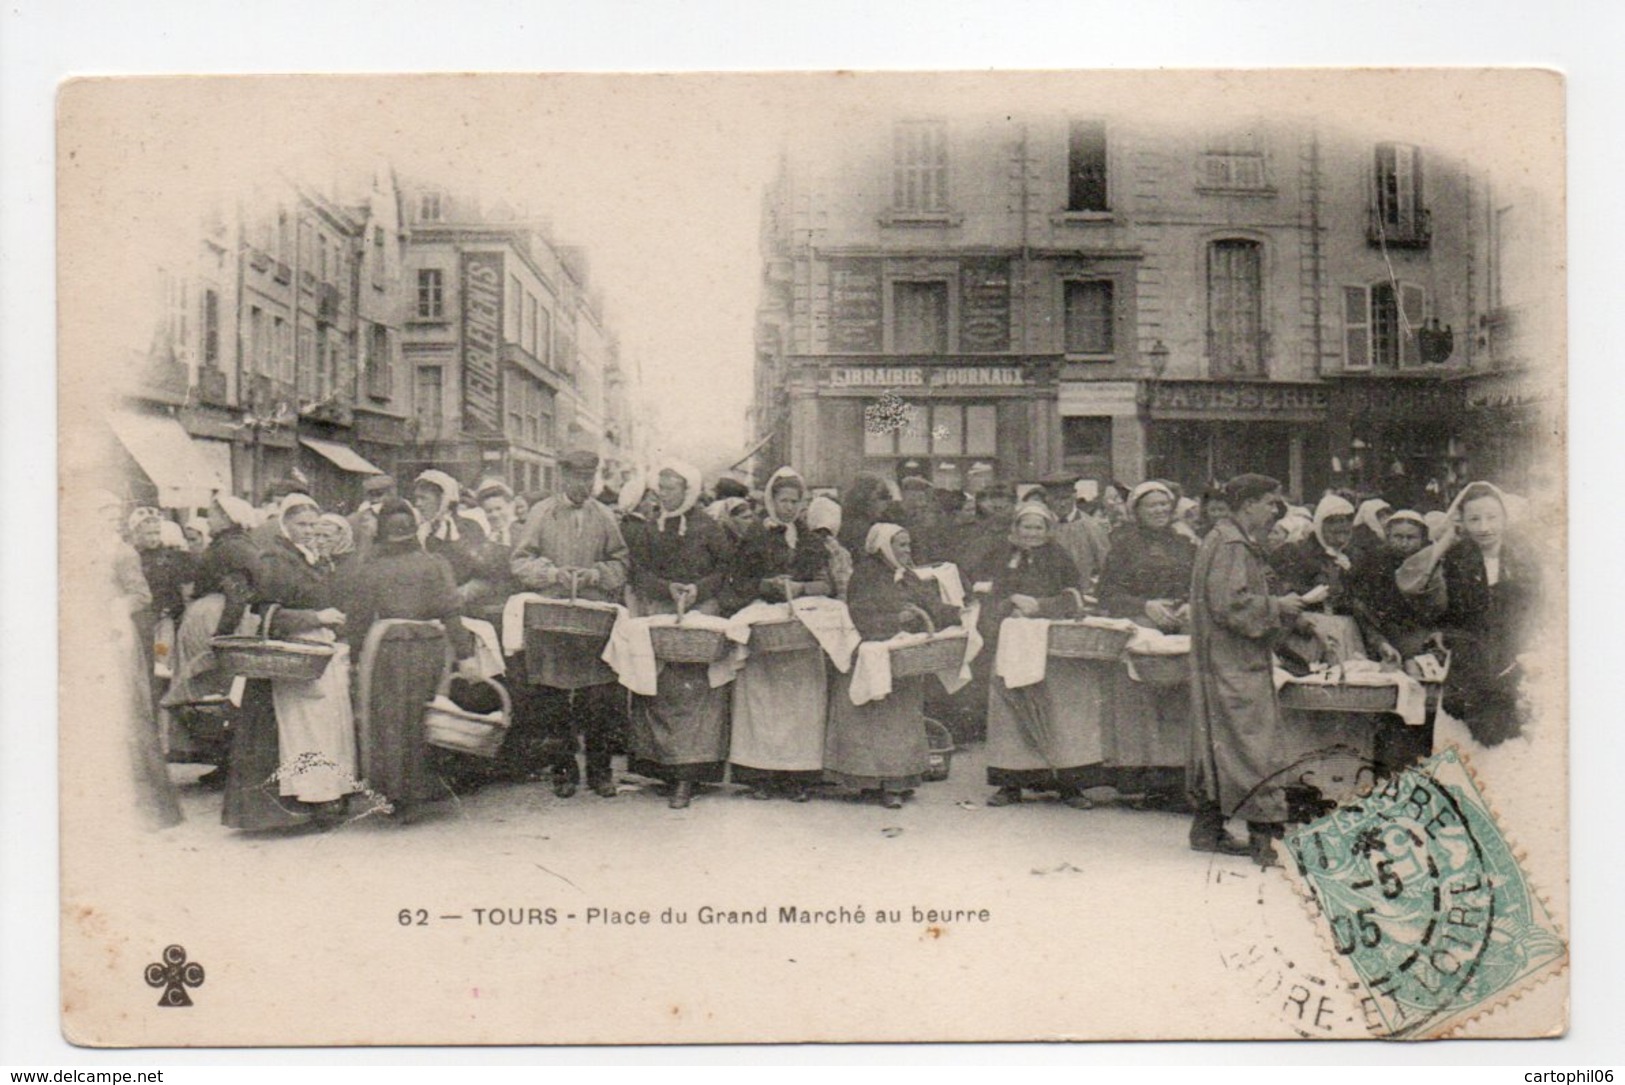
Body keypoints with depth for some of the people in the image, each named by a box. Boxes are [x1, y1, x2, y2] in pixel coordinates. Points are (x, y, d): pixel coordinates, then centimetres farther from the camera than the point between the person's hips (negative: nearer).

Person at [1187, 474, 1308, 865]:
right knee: (1252, 744, -10)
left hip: (1232, 664, 11)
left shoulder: (1238, 542, 18)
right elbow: (1232, 605, -23)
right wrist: (1278, 607, -13)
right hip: (1233, 666, -11)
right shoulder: (1230, 545, -15)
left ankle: (1208, 828, 20)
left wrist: (1283, 608, 10)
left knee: (1218, 745, 13)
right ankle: (1264, 835, -9)